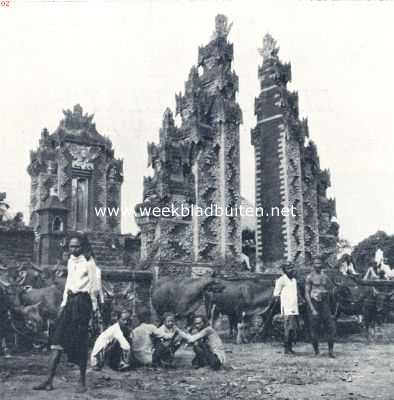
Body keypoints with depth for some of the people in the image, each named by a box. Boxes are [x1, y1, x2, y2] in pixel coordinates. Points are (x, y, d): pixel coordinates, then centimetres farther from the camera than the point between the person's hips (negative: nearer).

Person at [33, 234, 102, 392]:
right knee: (58, 339, -1)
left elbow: (94, 286, -5)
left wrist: (93, 306, -6)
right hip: (70, 301, 6)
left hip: (82, 302, -6)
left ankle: (82, 382, 10)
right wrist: (64, 303, 15)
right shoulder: (70, 261, 14)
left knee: (80, 342, -2)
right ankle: (49, 380, 0)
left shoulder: (89, 262, -5)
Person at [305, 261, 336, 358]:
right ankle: (316, 350, 12)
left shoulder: (325, 276, 11)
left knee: (331, 327, -3)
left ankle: (331, 351, 3)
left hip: (324, 303, 5)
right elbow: (307, 294, -8)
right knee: (314, 328, -1)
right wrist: (312, 309, -15)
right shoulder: (310, 277, -5)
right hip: (313, 303, -4)